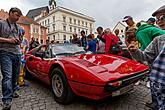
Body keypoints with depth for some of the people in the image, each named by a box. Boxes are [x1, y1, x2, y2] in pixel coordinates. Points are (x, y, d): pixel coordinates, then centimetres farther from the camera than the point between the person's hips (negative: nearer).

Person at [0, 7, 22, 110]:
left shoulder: (17, 27, 19)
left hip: (17, 53, 6)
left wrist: (19, 41, 5)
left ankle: (13, 91, 29)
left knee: (15, 75, 10)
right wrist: (8, 40, -14)